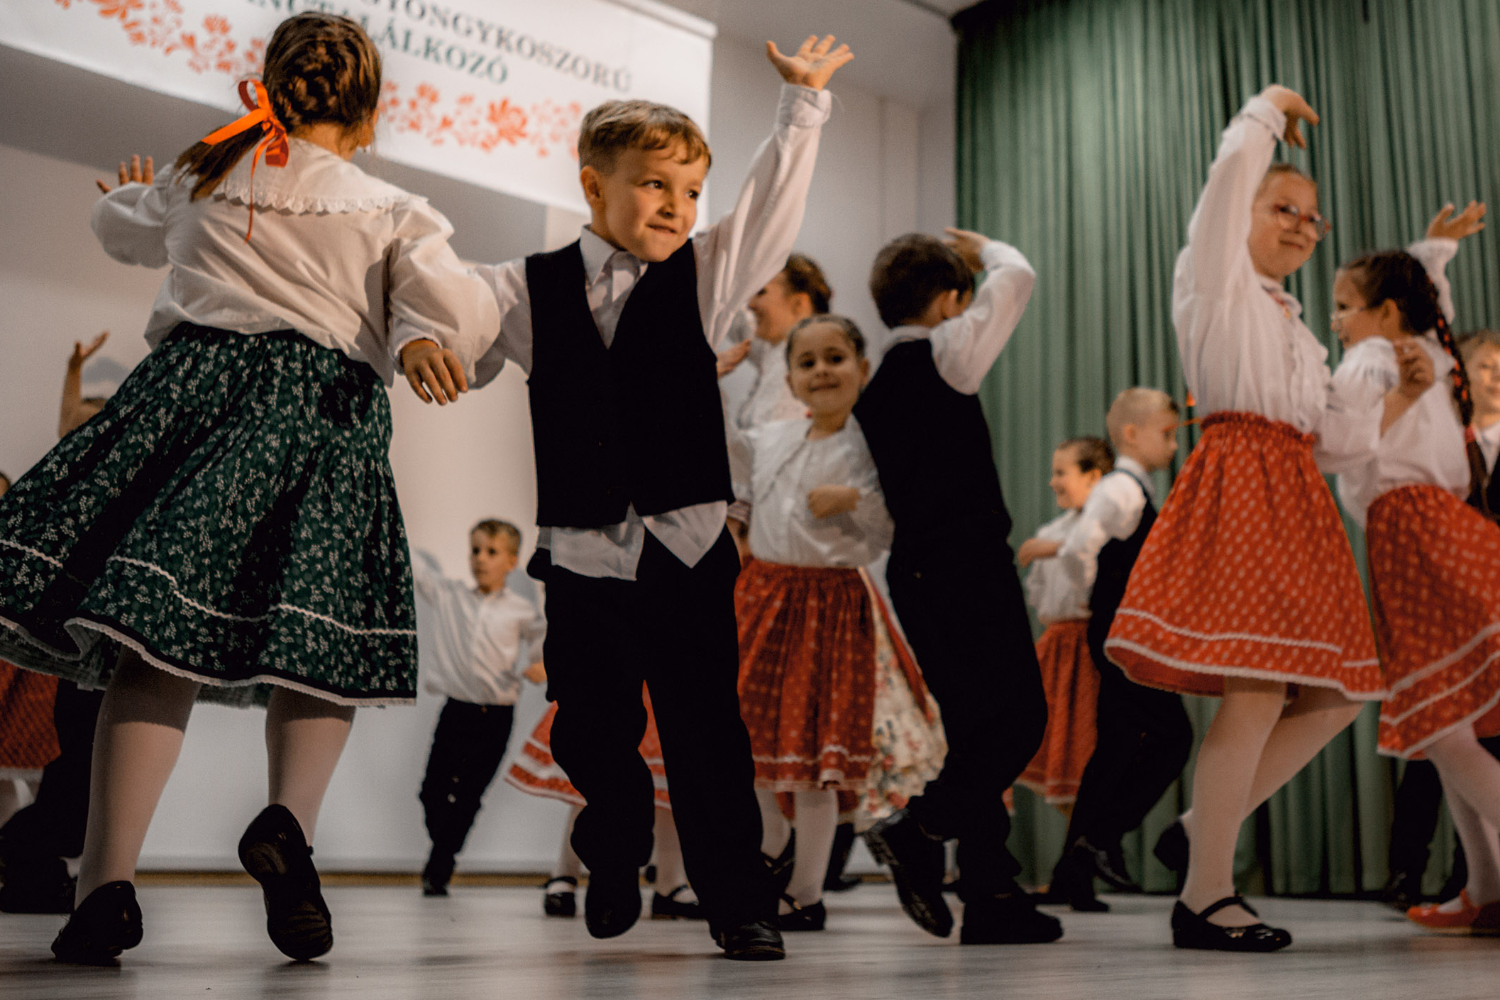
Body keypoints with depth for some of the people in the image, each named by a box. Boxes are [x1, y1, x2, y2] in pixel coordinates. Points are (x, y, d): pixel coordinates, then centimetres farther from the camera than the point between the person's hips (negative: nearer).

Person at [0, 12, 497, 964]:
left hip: (202, 378, 2)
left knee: (158, 632, -5)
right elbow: (465, 303, -6)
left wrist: (136, 195, 61)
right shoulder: (390, 211, 12)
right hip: (329, 408, -1)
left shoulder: (203, 179, 21)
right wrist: (419, 335, 7)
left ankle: (109, 878, -15)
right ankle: (290, 819, -19)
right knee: (315, 639, 6)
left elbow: (121, 225, 43)